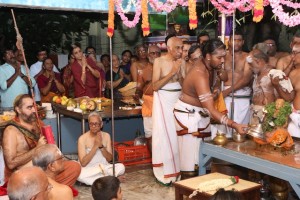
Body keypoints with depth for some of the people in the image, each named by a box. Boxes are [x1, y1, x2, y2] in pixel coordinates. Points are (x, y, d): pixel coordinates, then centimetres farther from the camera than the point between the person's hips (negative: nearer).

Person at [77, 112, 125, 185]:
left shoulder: (106, 136, 2)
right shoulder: (82, 138, -9)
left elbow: (110, 159, 0)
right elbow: (83, 163, -16)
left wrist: (101, 146, -16)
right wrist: (95, 146, -20)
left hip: (104, 167, 1)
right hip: (88, 170, -1)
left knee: (121, 167, -24)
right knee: (80, 175, -37)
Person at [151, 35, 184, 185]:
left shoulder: (182, 61, 8)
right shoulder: (159, 61, -4)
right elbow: (155, 86, -12)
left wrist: (179, 73, -6)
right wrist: (172, 72, -15)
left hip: (178, 100, 4)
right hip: (163, 100, -4)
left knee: (178, 134, 3)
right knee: (164, 134, -3)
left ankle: (177, 169, 15)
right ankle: (166, 172, 5)